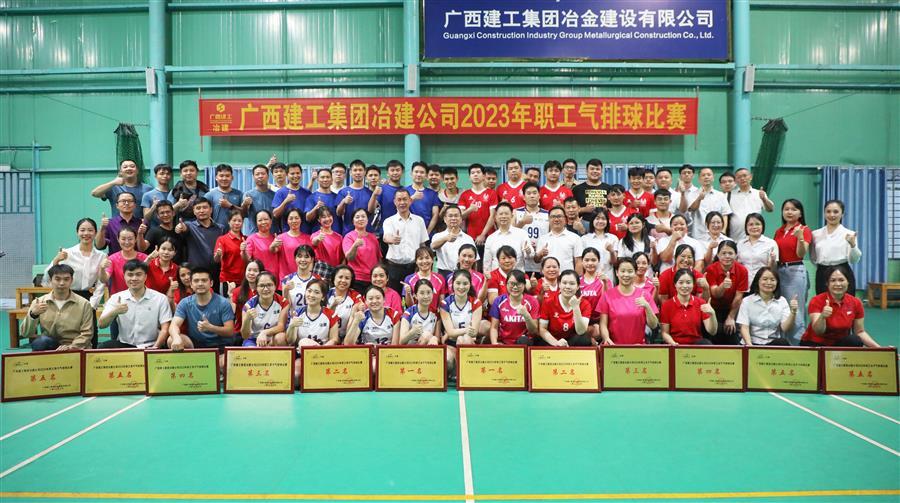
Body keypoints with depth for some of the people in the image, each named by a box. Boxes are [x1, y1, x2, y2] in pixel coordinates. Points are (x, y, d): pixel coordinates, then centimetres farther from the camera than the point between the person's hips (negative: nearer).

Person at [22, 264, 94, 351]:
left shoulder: (84, 304, 2)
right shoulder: (38, 302, 7)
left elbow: (86, 333, -3)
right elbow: (25, 333, 0)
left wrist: (71, 347, -20)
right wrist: (33, 314, -19)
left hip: (75, 350, -3)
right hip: (49, 347, 3)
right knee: (41, 341, -30)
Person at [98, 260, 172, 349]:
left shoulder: (160, 298, 2)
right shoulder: (116, 298, 8)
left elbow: (165, 329, -2)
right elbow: (102, 325, 1)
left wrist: (155, 347, -17)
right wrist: (114, 312, -19)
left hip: (150, 346, -3)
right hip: (124, 344, 3)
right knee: (103, 348, -25)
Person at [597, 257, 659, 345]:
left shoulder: (644, 295, 6)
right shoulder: (608, 295, 3)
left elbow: (653, 325, 3)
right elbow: (603, 324, 1)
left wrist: (647, 306, -13)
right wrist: (607, 338, -19)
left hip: (639, 346, 1)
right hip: (614, 346, -1)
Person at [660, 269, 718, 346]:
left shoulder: (701, 303, 5)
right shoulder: (667, 305, -1)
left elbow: (712, 331, -1)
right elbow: (665, 333, 0)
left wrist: (712, 314, -18)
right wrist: (673, 343, -19)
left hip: (697, 344, 2)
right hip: (676, 346, -2)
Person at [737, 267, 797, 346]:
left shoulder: (782, 301, 8)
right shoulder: (747, 301, 2)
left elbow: (785, 328, -3)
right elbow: (744, 327, -6)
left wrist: (793, 312, -19)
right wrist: (749, 344, -24)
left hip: (775, 343, 3)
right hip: (753, 343, -3)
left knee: (783, 342, -31)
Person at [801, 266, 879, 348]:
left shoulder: (856, 303, -6)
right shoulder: (817, 301, -18)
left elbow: (860, 332, 5)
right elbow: (818, 332, -28)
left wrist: (878, 347, -9)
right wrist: (822, 317, -47)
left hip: (840, 344, 4)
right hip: (815, 344, -4)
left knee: (855, 341, -27)